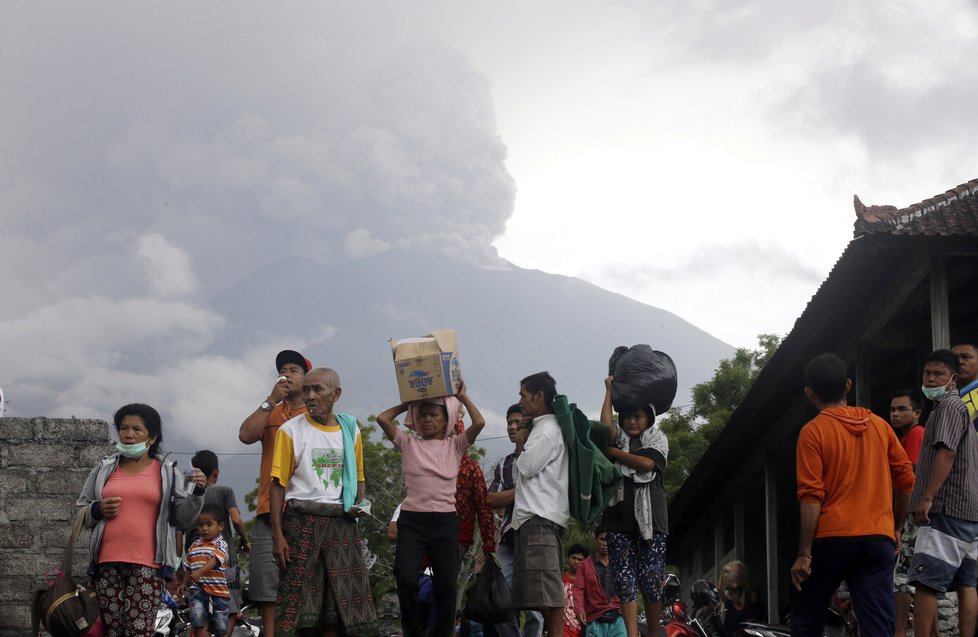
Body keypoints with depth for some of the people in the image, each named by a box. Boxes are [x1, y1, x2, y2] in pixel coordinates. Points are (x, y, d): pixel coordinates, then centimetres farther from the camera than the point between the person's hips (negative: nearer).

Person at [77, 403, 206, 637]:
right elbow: (81, 512, 20)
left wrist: (197, 494, -7)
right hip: (107, 564, 3)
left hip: (146, 565, -3)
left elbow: (183, 517, 9)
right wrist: (98, 510, -1)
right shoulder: (104, 469, 16)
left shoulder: (167, 472, 11)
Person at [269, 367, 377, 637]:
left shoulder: (350, 430, 10)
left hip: (341, 522, 4)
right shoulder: (291, 431, -1)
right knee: (294, 604, -7)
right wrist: (278, 535, -12)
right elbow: (278, 485, -4)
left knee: (339, 601, 3)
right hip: (302, 520, -4)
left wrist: (360, 504, -2)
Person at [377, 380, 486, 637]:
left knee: (447, 583, -2)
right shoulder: (408, 443, 10)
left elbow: (479, 423, -5)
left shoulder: (455, 445, 9)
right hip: (411, 519, 0)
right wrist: (408, 403, 12)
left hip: (445, 520, 0)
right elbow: (383, 418, 1)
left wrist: (462, 397, 6)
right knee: (405, 577, -15)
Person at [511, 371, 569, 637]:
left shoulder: (550, 429, -7)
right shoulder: (539, 428, 22)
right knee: (542, 587, 7)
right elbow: (522, 474, 23)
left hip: (541, 517, -10)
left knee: (548, 585, -15)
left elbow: (525, 468, -10)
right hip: (531, 516, 10)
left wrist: (520, 444, 7)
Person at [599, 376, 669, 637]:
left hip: (650, 517, -1)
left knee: (651, 580, -4)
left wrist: (613, 452, -2)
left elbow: (647, 463, -8)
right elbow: (605, 423, -8)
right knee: (625, 581, -5)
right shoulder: (617, 440, 14)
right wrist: (610, 390, -1)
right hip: (620, 517, 2)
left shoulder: (658, 439, 11)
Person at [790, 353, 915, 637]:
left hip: (831, 539, -3)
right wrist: (896, 527, 24)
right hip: (878, 539, 3)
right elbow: (906, 480, 12)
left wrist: (804, 554, -9)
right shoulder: (880, 425, 10)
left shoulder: (813, 432, -4)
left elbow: (812, 497, -10)